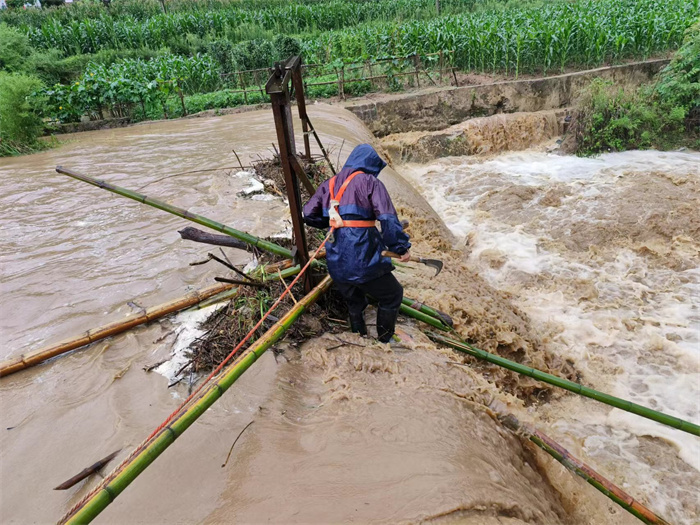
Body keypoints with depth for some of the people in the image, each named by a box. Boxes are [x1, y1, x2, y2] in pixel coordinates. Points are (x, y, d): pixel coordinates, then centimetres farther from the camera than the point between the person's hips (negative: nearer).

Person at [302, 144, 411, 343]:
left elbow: (308, 215, 13)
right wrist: (401, 247, -4)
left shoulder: (329, 184, 13)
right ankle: (385, 341, 27)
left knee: (354, 304, 28)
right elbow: (388, 219, -14)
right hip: (363, 261, -6)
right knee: (392, 296, 19)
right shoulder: (370, 182, -4)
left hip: (336, 265, 6)